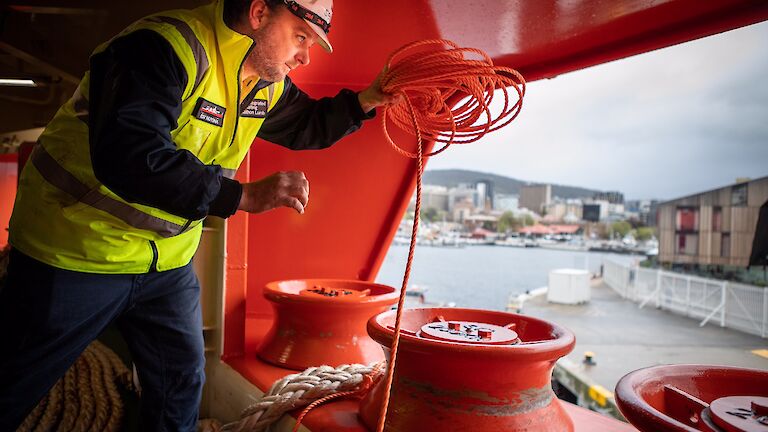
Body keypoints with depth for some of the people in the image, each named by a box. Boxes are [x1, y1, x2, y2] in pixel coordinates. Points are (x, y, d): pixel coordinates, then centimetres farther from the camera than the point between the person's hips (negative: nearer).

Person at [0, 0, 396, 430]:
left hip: (168, 261, 7)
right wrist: (247, 195, -37)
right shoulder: (166, 46, -25)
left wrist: (366, 100, 1)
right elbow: (127, 157, -36)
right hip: (79, 252, -6)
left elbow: (306, 126, 18)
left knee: (182, 385, 14)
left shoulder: (269, 83, 1)